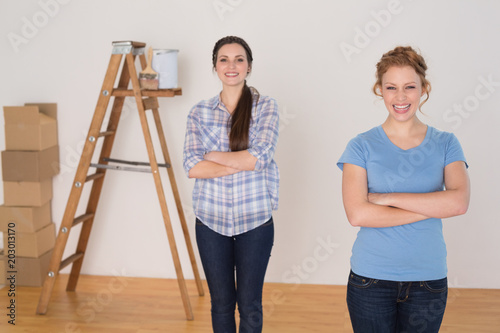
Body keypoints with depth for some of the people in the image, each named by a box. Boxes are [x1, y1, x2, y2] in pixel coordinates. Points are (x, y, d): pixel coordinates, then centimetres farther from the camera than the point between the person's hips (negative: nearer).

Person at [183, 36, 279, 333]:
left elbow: (260, 156, -17)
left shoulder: (266, 107, -2)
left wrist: (212, 155, -10)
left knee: (249, 304, 10)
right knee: (221, 303, 15)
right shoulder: (199, 112, 3)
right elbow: (192, 167, -9)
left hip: (255, 221, -2)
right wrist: (243, 163, -15)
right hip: (211, 220, 2)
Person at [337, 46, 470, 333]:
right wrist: (432, 207, -14)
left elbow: (459, 202, -14)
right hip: (370, 278, -1)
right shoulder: (362, 146, -3)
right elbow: (357, 214, -16)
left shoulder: (445, 144, 2)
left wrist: (388, 198, -17)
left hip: (429, 278, 2)